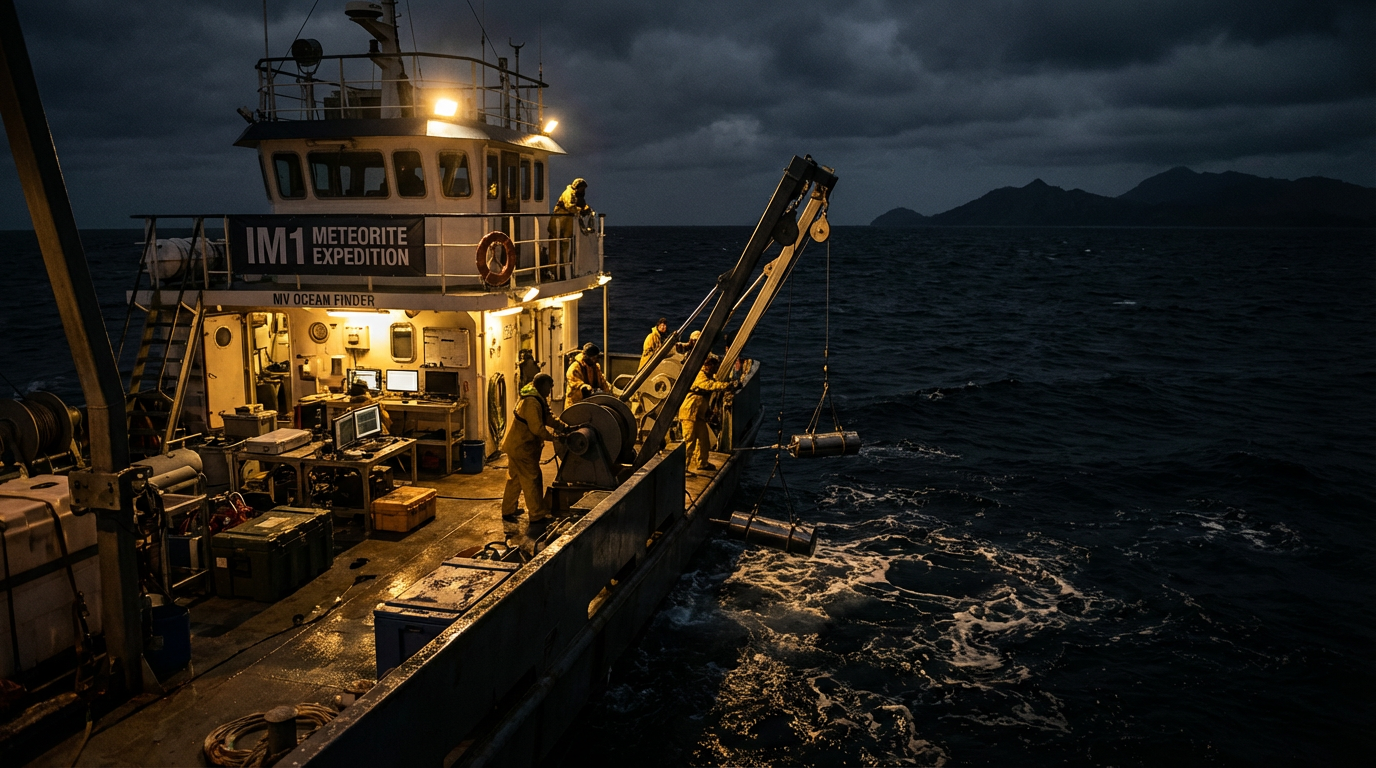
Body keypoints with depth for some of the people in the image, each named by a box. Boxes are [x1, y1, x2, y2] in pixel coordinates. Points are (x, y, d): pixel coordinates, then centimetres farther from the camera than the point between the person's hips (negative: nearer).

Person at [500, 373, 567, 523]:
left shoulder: (539, 398, 9)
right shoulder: (532, 402, -25)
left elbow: (548, 416, 7)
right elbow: (537, 428, -26)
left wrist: (563, 427, -7)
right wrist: (554, 436, -15)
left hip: (516, 445, 11)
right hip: (521, 447, -11)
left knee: (515, 478, 19)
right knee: (532, 479, -3)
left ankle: (508, 510, 30)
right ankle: (538, 515, 5)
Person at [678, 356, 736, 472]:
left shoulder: (708, 376, 20)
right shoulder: (700, 375, -15)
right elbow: (709, 385, -32)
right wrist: (726, 385, -40)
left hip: (699, 414, 10)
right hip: (689, 412, -10)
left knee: (703, 437, 14)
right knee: (689, 440, -9)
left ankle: (701, 462, 24)